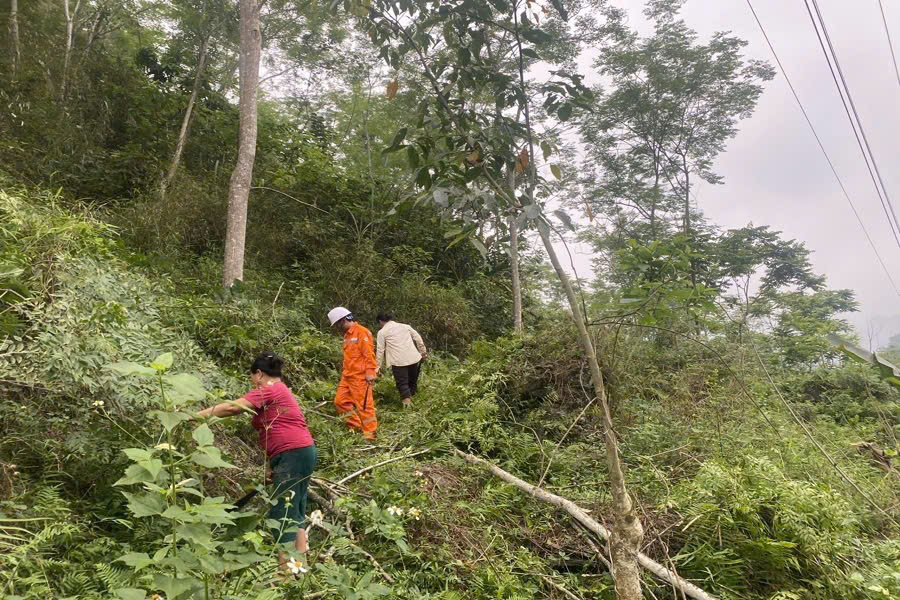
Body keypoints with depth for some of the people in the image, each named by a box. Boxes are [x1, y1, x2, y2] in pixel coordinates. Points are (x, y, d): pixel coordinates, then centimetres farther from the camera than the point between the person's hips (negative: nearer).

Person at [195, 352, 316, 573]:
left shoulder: (268, 390, -7)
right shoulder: (280, 391, 23)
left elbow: (232, 407, -19)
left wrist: (196, 416, -14)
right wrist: (271, 466, 16)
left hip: (294, 455, -10)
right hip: (301, 453, 10)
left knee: (282, 514, -7)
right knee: (295, 512, 14)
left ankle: (286, 568, -5)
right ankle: (300, 563, 19)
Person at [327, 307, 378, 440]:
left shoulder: (362, 332, -11)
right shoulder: (347, 334, 17)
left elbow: (369, 354, -17)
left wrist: (370, 372, -22)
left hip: (360, 377, -10)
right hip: (347, 376, 10)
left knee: (364, 405, -6)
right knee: (340, 401, 9)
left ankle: (370, 433, 2)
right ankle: (356, 426, 18)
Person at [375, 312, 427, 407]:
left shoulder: (382, 332, 4)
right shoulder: (404, 326, 15)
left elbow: (380, 350, 2)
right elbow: (418, 338, 13)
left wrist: (378, 366, 8)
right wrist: (423, 351, 22)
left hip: (398, 360, -4)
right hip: (413, 357, 4)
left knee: (402, 381, 4)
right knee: (412, 379, 19)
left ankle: (407, 399, -6)